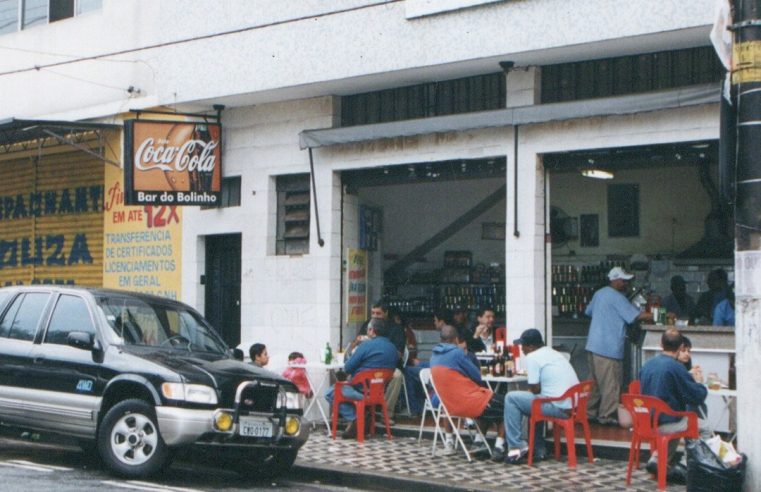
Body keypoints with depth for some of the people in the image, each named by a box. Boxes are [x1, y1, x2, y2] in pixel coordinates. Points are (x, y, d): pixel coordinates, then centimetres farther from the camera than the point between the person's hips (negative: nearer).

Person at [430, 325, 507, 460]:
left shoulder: (434, 357, 8)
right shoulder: (457, 352, -15)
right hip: (468, 403, -8)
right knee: (504, 406, 13)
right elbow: (477, 376, -7)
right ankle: (499, 446, 3)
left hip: (450, 405, 8)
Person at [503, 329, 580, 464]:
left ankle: (516, 446, 1)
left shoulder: (532, 357, -6)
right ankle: (538, 450, 30)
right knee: (534, 400, 32)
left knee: (511, 398, 0)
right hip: (574, 405, 9)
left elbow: (535, 389, -8)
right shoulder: (555, 354, 20)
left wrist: (528, 392, 13)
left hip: (559, 408, -9)